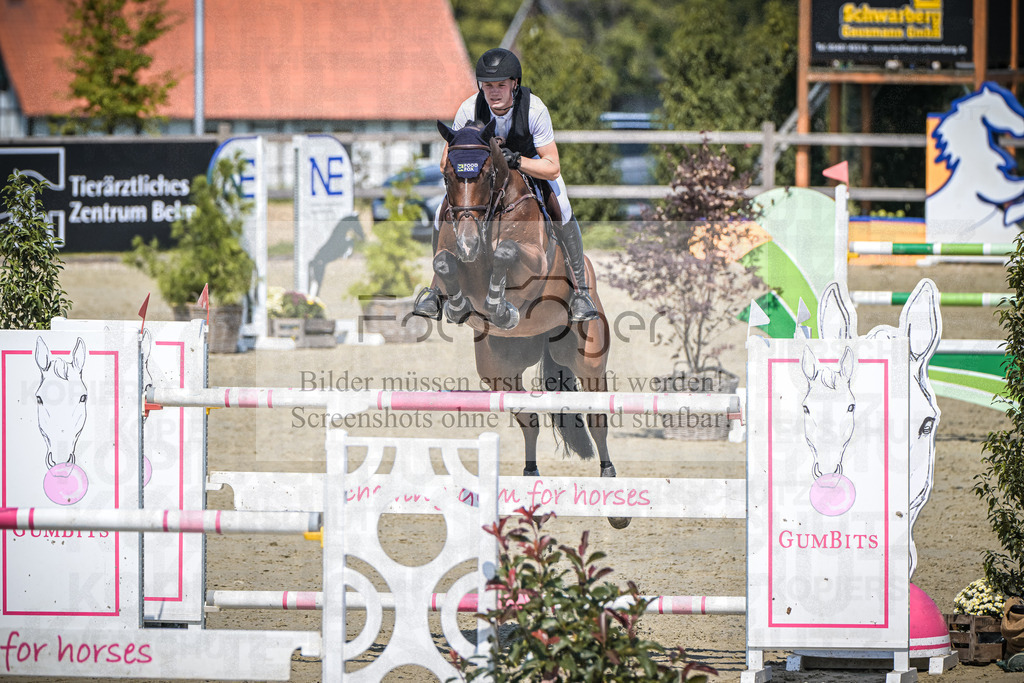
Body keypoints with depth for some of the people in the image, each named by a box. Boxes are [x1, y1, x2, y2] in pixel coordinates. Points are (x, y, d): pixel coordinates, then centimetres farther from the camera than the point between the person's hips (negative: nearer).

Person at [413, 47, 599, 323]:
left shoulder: (534, 109, -32)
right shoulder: (469, 109, -26)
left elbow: (552, 168, -30)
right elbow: (447, 162, -14)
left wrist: (517, 160, -46)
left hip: (532, 165, -2)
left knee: (562, 210, -29)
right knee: (443, 214, -15)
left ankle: (580, 290, -20)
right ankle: (437, 288, 4)